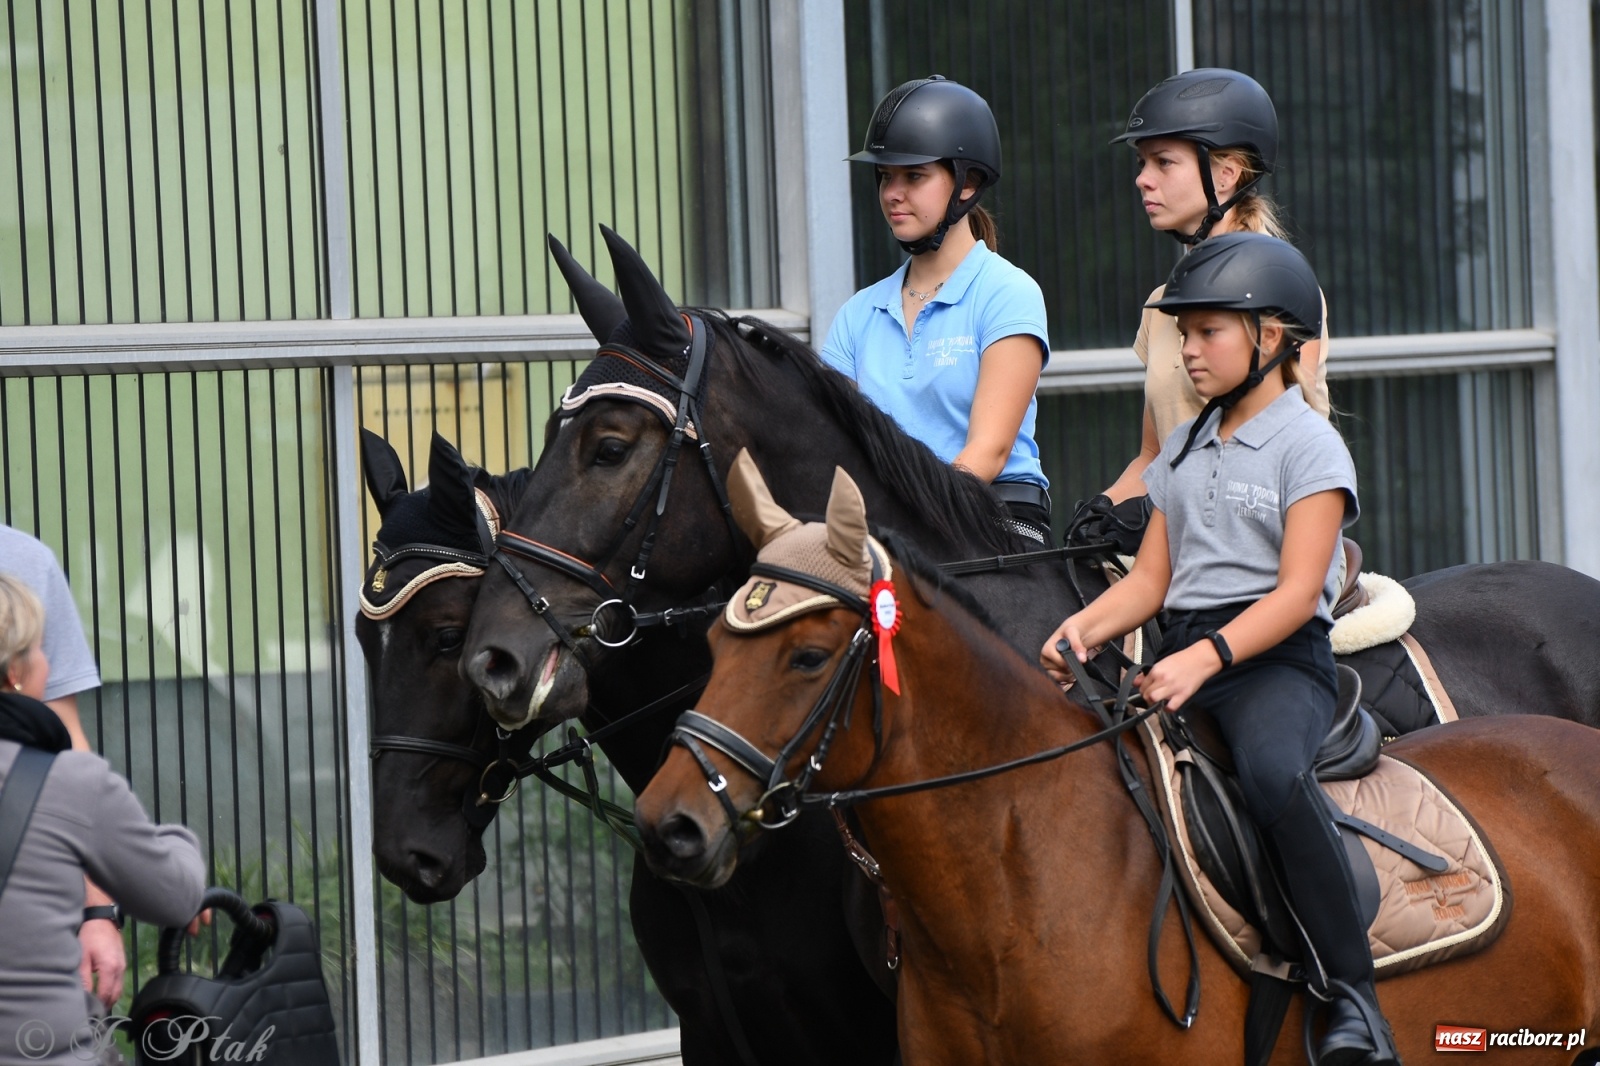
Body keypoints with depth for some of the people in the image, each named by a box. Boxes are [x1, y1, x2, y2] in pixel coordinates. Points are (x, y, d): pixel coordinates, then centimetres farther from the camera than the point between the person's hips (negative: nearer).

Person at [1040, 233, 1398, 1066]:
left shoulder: (1308, 445, -2)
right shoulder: (1182, 449, 20)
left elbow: (1297, 592, -12)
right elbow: (1152, 577, 18)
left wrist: (1207, 657, -26)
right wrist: (1085, 627, -3)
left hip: (1277, 659, -7)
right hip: (1185, 656, 7)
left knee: (1272, 770, -38)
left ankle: (1353, 995, -33)